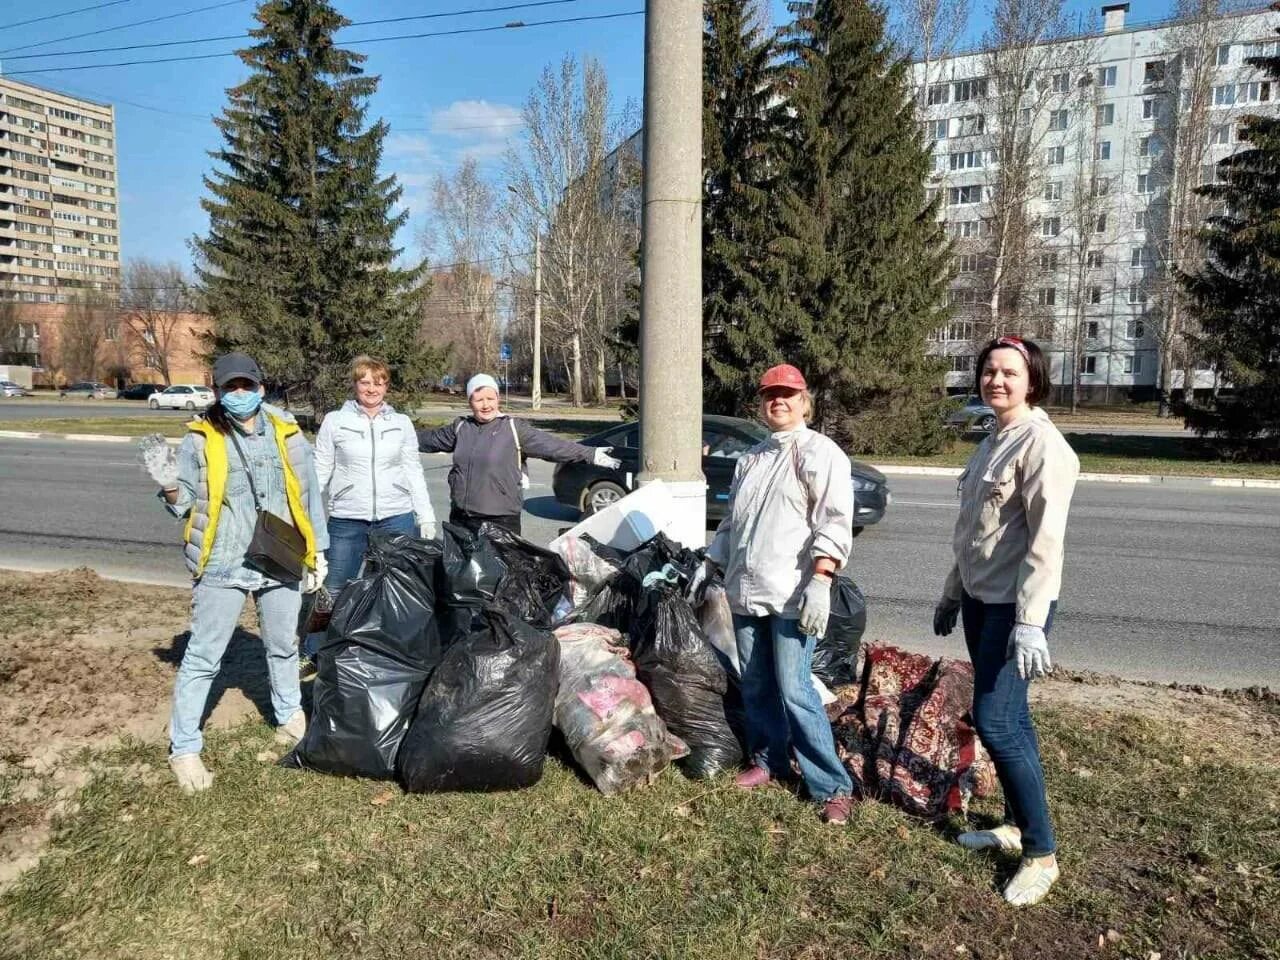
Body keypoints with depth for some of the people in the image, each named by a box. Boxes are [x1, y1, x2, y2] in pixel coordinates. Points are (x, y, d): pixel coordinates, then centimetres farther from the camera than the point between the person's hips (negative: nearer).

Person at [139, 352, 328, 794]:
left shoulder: (287, 434, 1)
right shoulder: (200, 439, -4)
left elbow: (308, 495, 8)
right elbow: (185, 504, 1)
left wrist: (317, 551, 9)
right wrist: (170, 485, -21)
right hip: (223, 565, -2)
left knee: (283, 646, 19)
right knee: (202, 656, 2)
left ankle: (290, 717, 39)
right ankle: (184, 748, 15)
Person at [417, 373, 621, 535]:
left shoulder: (513, 428, -5)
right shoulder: (460, 427, 9)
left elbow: (552, 445, -9)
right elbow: (431, 439, 25)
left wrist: (590, 454, -15)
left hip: (501, 520, -5)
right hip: (460, 518, 5)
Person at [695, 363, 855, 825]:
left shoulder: (820, 452, -4)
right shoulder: (751, 458, 20)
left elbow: (834, 523, -14)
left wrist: (820, 582, -23)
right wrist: (709, 566, 22)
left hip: (791, 595, -7)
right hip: (745, 592, 7)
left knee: (794, 690, -10)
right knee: (756, 686, 13)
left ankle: (833, 787, 1)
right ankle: (769, 761, 30)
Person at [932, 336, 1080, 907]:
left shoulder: (1041, 444, -15)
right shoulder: (992, 442, 13)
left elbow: (1046, 541, -22)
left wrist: (1030, 622, -26)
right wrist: (952, 593, 21)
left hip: (1015, 605, -8)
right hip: (980, 599, 8)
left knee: (996, 722, -8)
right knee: (1007, 718, 15)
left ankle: (1041, 854, 6)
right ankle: (1017, 826, 27)